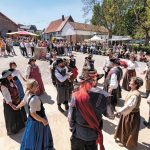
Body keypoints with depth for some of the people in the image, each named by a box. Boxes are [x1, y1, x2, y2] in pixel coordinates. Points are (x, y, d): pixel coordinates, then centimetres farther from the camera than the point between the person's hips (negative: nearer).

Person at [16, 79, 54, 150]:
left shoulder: (27, 93, -9)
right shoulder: (34, 99, -37)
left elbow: (23, 102, 9)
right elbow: (33, 113, -31)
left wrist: (17, 107, 30)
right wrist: (43, 120, -20)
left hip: (32, 119, 9)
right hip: (37, 121, -9)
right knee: (36, 138, 18)